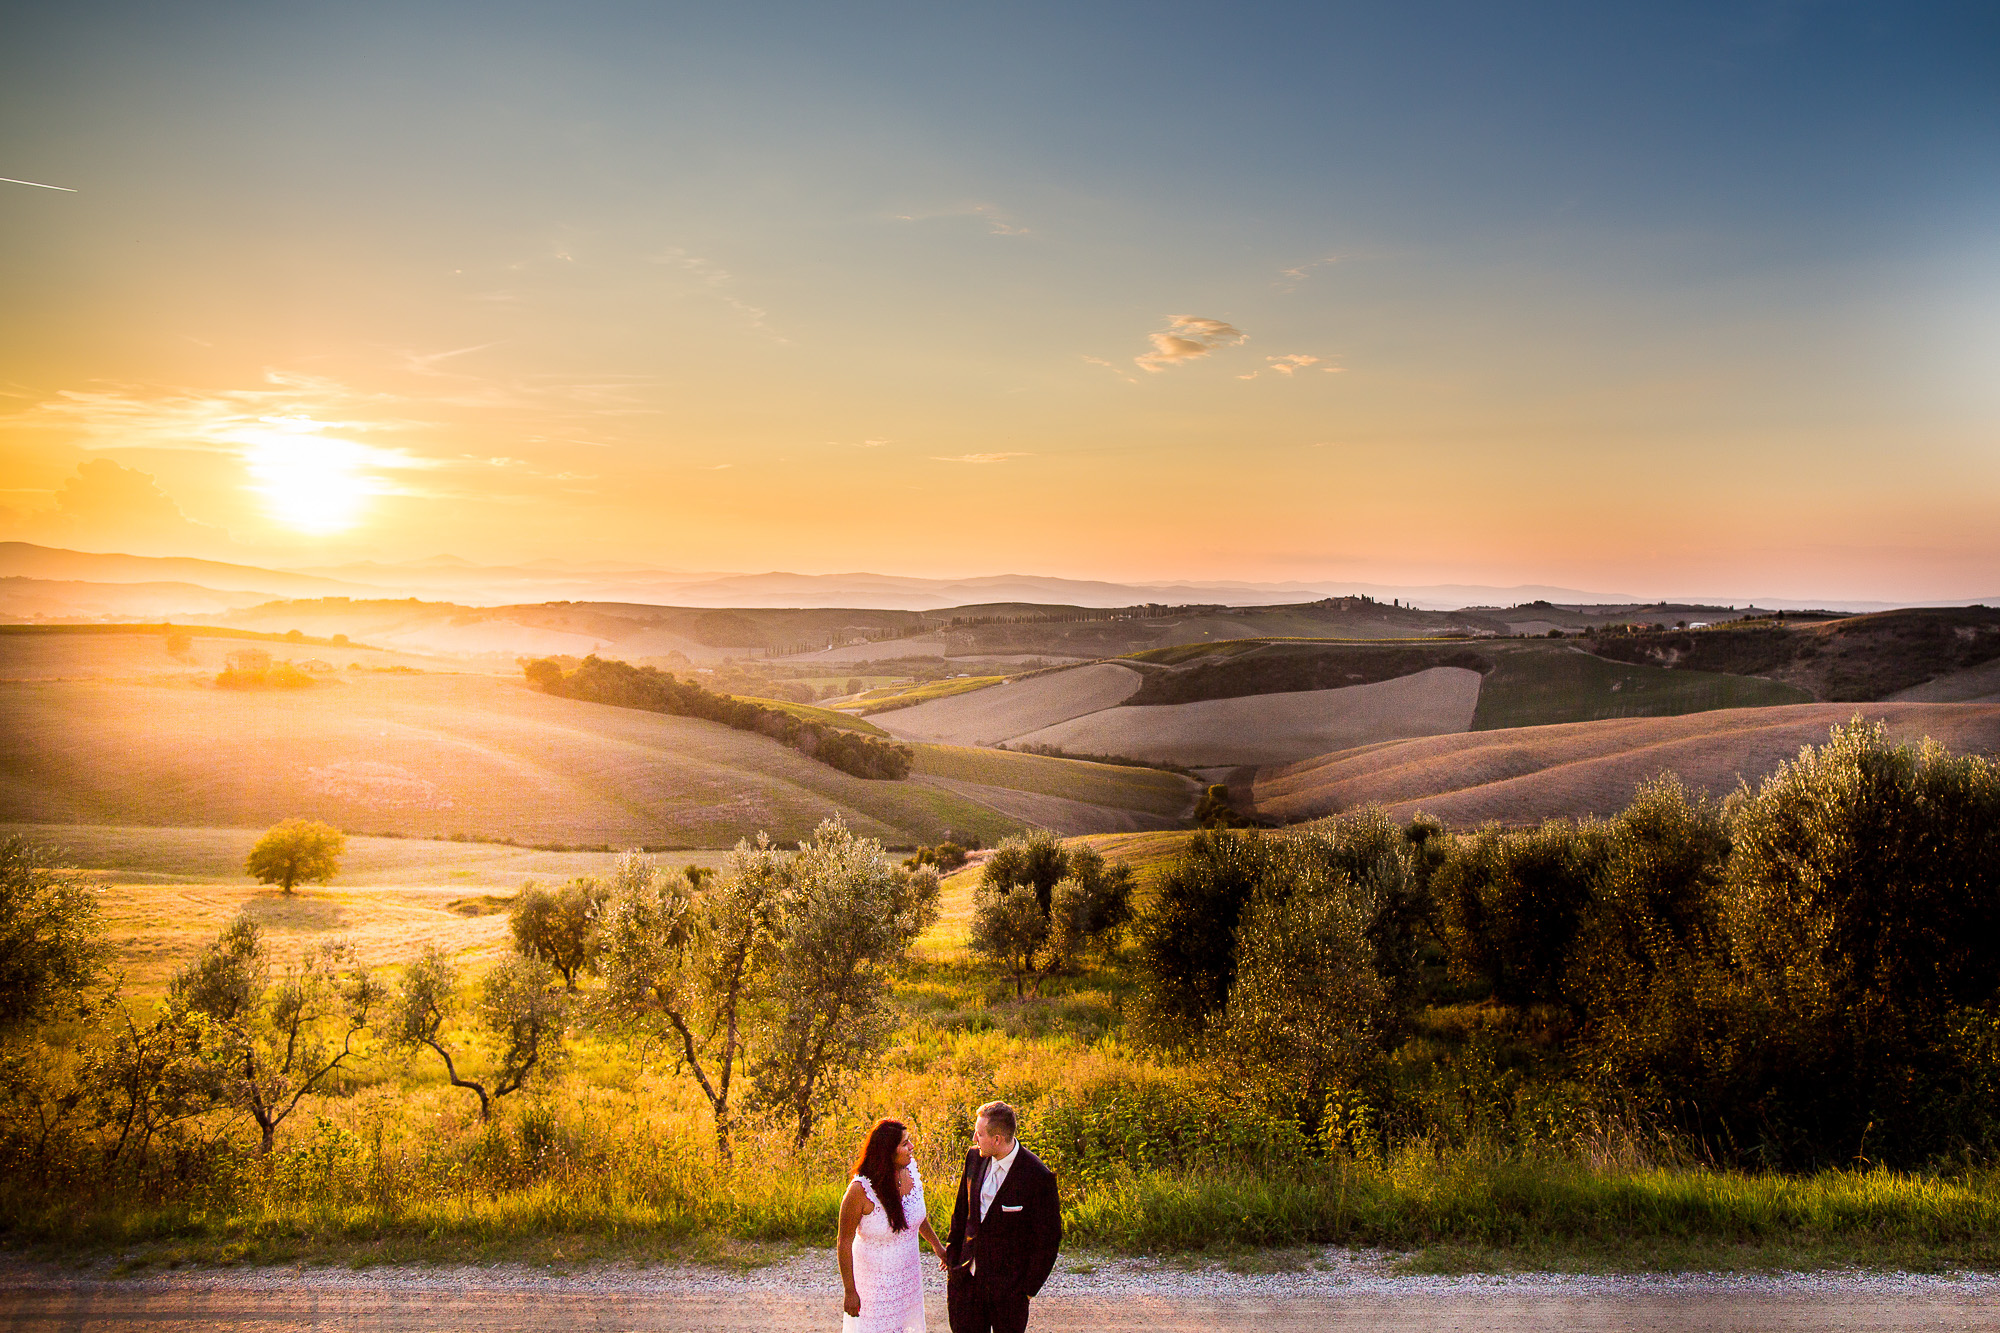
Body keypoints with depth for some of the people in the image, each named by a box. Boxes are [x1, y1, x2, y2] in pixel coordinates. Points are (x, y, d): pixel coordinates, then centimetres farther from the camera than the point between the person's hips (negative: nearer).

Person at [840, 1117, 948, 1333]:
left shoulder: (911, 1169, -9)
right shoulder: (861, 1189, -26)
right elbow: (845, 1241, -17)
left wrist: (936, 1245, 21)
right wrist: (850, 1291, -14)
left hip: (909, 1273, 6)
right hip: (875, 1280, -6)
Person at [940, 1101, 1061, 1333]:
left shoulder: (1038, 1177, -19)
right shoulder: (974, 1158, -3)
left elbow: (1048, 1238, -11)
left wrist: (1029, 1288, -9)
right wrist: (952, 1255, 12)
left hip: (1008, 1285, -5)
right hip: (965, 1277, 5)